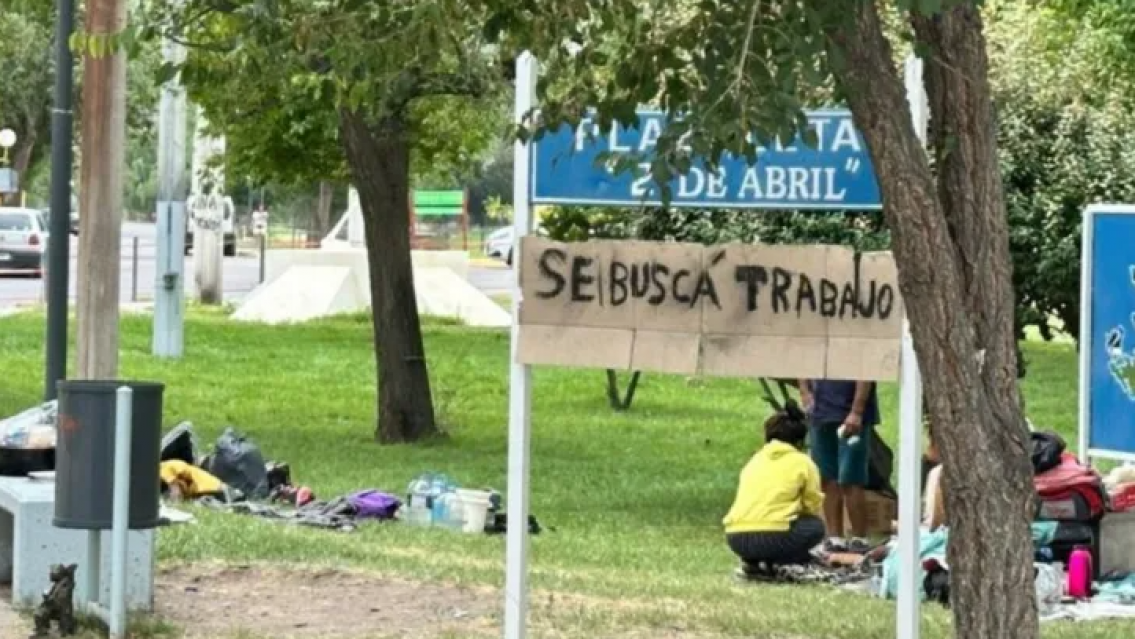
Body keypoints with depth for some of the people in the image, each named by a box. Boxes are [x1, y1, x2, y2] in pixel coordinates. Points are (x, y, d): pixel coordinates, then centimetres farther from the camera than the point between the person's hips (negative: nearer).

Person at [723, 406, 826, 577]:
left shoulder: (754, 461, 23)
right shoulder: (803, 463, 8)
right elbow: (813, 507, 12)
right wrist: (796, 511, 35)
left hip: (736, 539, 5)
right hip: (772, 537, -5)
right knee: (815, 527, 22)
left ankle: (751, 562, 7)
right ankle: (773, 562, -1)